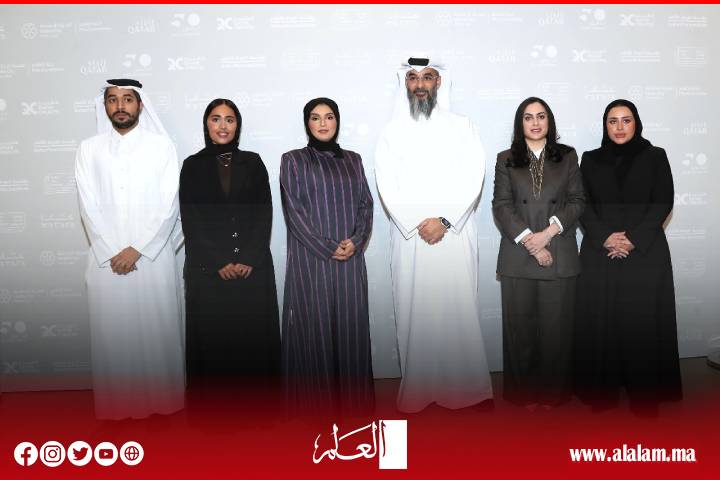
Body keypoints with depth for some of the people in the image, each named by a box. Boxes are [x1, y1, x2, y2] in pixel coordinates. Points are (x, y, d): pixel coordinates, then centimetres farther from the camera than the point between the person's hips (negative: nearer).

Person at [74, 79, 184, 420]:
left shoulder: (161, 146, 1)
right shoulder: (89, 149, 7)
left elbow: (168, 206, -5)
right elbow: (89, 207, 2)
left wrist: (136, 249, -10)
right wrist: (112, 253, -7)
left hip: (152, 256, -1)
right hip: (106, 258, 2)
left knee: (156, 328, 4)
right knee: (112, 332, 5)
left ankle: (161, 399, 19)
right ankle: (117, 403, 19)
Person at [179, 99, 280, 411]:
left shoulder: (252, 162, 10)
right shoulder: (193, 165, 7)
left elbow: (264, 213, 3)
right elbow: (191, 221, 0)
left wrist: (249, 259, -9)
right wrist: (219, 263, -9)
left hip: (253, 267, 1)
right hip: (207, 269, 0)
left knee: (254, 334, 2)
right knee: (211, 336, 3)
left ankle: (256, 395, 15)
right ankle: (210, 399, 16)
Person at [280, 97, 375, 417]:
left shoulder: (353, 160, 15)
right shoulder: (293, 161, 3)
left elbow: (366, 204, 9)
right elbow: (294, 210, -5)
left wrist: (355, 241, -9)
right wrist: (327, 248, -13)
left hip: (351, 261, 3)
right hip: (311, 261, -3)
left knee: (351, 327, 5)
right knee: (315, 330, 0)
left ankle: (352, 401, 17)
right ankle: (317, 405, 12)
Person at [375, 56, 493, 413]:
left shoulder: (462, 127, 8)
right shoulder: (392, 132, 8)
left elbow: (472, 180, -1)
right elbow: (387, 187, 0)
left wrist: (443, 220, -12)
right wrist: (419, 223, -10)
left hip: (455, 234, 0)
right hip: (409, 236, 1)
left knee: (459, 309, 1)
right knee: (415, 312, 2)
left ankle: (470, 388, 12)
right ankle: (419, 389, 11)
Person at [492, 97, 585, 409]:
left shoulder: (567, 156, 11)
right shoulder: (505, 160, 8)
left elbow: (577, 200, 5)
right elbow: (501, 205, 0)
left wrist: (549, 231, -10)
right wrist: (529, 241, -11)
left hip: (560, 255, 1)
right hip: (517, 256, 0)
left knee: (556, 326, 4)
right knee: (520, 326, 4)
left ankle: (552, 391, 19)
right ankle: (524, 393, 17)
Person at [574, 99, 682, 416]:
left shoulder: (655, 157, 8)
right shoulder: (591, 160, 11)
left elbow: (664, 202, 0)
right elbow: (582, 204, 4)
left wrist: (634, 238, -12)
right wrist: (605, 237, -12)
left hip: (645, 253, -1)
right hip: (599, 254, 1)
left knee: (643, 322, 0)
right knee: (600, 322, 1)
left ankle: (645, 395, 11)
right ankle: (602, 390, 12)